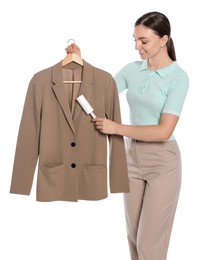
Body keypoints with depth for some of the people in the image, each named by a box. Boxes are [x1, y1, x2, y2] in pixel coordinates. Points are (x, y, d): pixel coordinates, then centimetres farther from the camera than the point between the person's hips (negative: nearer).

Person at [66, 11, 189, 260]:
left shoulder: (178, 77, -14)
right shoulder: (131, 69, 2)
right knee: (134, 235, 14)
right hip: (132, 156, 6)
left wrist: (116, 128, -20)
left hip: (162, 161, -5)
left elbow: (163, 131, -21)